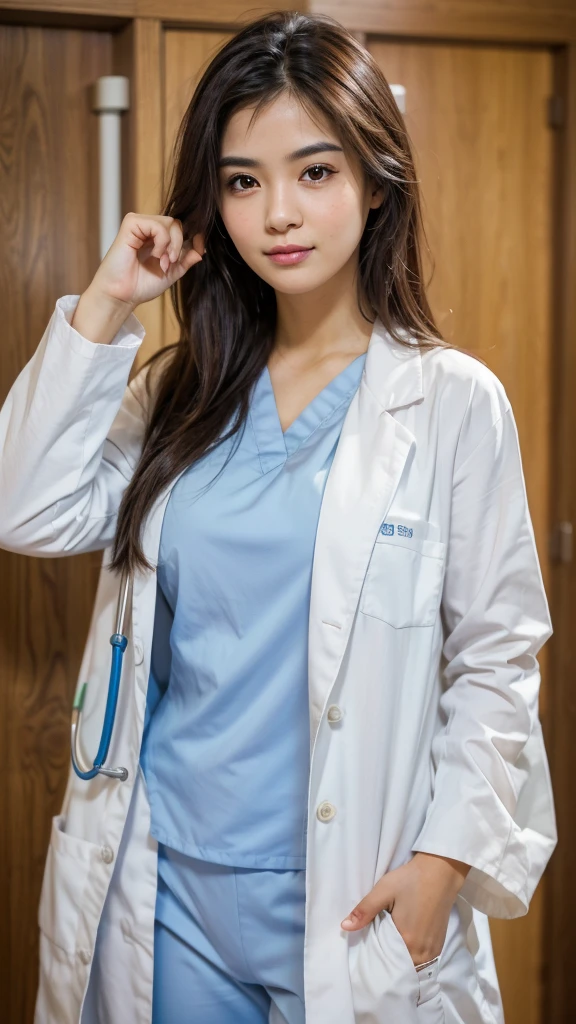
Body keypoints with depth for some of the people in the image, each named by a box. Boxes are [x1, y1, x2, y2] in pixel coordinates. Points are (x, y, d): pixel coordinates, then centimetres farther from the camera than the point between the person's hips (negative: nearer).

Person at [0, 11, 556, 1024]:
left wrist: (445, 860, -11)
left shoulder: (452, 403, -8)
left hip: (350, 896, -3)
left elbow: (495, 657, -6)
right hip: (162, 879, 4)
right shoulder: (184, 390, 5)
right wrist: (103, 310, -7)